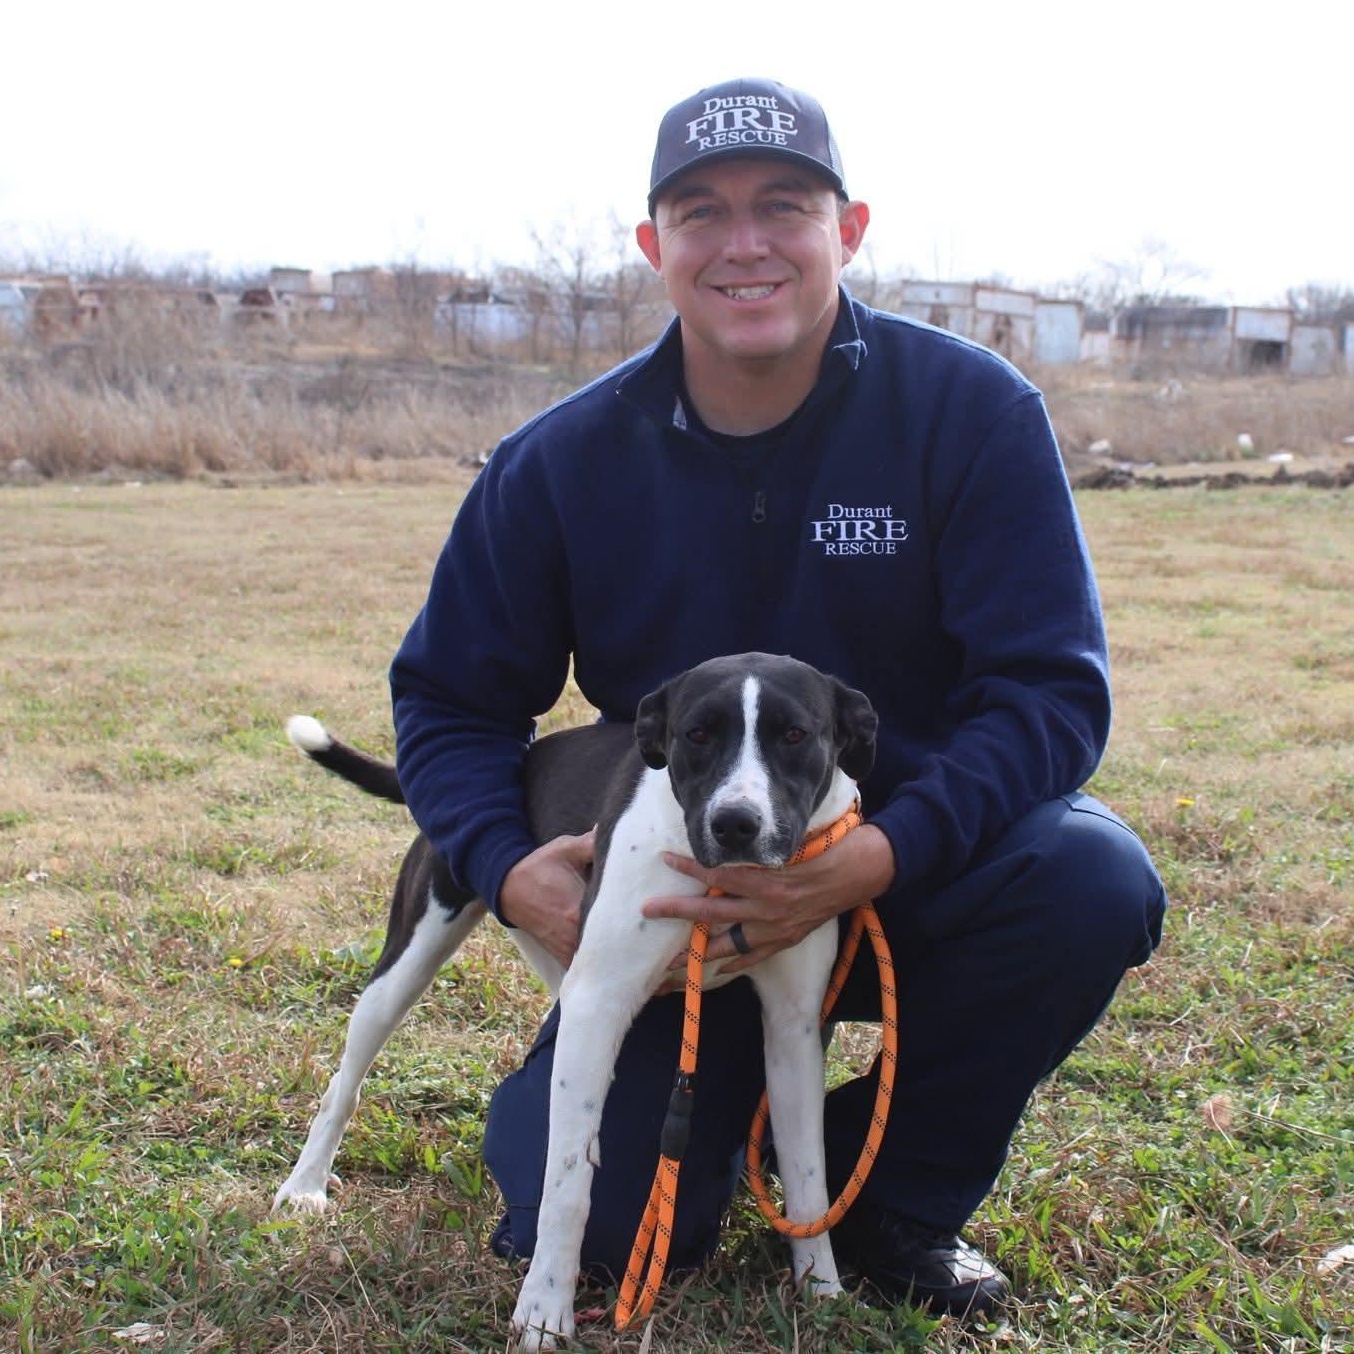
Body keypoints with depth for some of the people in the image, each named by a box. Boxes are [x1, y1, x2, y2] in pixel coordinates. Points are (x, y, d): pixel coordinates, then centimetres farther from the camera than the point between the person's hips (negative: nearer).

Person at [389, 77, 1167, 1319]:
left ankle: (894, 1192, -3)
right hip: (678, 902, 1)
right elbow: (450, 699, 1)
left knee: (1091, 878, -32)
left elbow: (1051, 687, -19)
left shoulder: (971, 412, -15)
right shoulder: (564, 462, -8)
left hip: (914, 871, 0)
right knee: (587, 1231, -16)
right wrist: (507, 867, -20)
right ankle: (727, 1093, 23)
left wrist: (878, 855, -35)